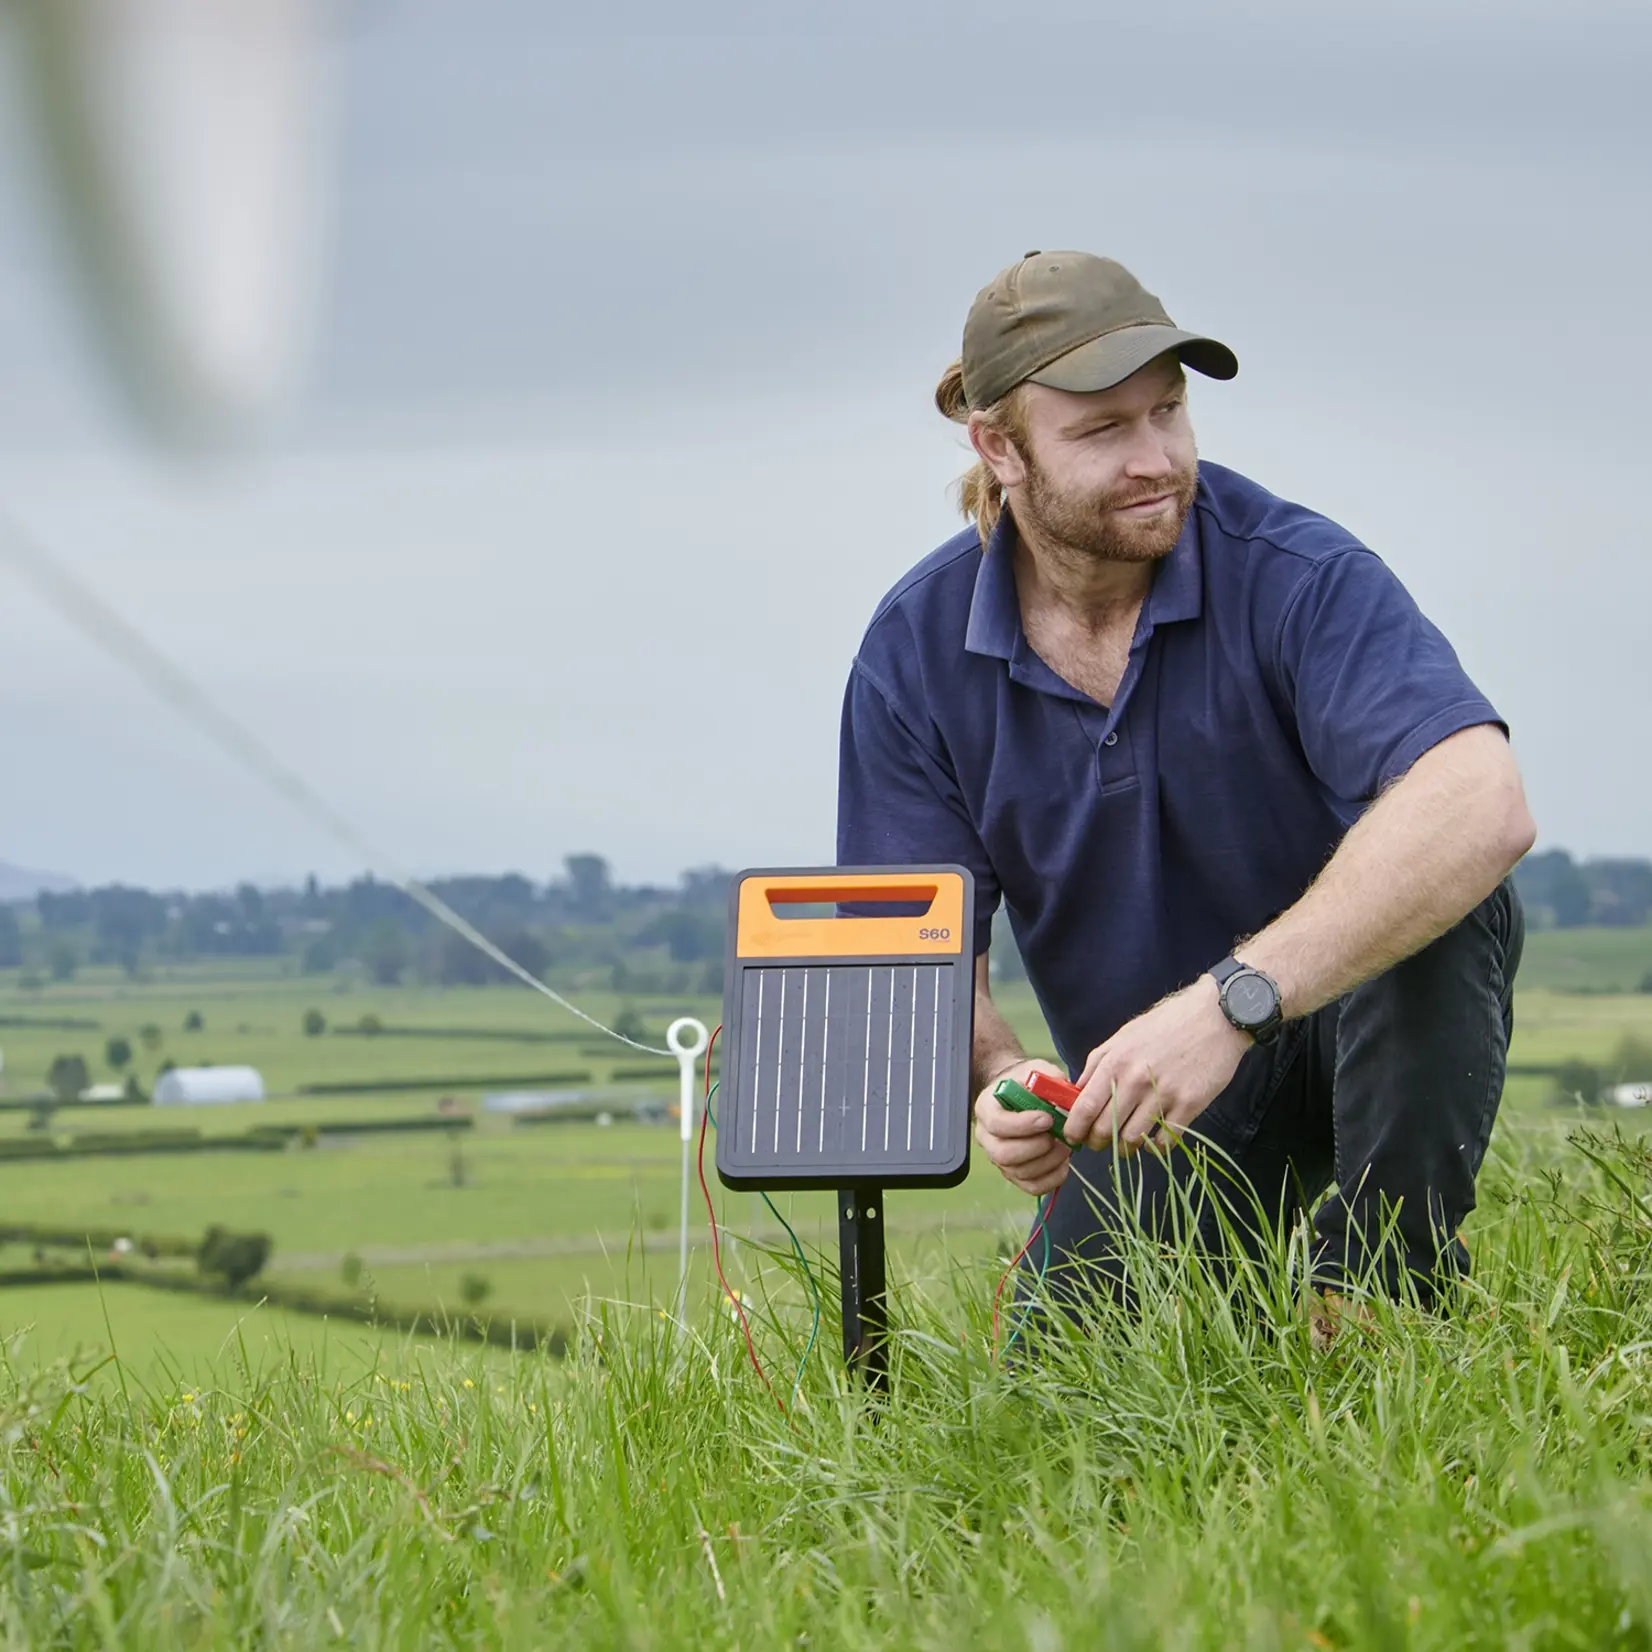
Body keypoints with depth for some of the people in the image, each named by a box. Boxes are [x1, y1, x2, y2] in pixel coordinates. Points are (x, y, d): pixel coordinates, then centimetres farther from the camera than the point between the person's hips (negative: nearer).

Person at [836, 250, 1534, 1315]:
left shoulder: (1297, 575, -24)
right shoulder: (916, 652, -9)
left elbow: (1485, 805, -40)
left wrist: (1229, 1003, -49)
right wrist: (994, 1083, -33)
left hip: (1367, 1030, -3)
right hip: (1148, 1105, 3)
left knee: (1433, 885, -34)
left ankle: (1388, 1302, -17)